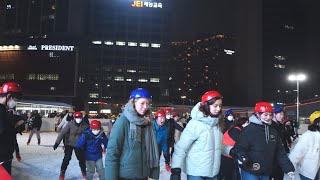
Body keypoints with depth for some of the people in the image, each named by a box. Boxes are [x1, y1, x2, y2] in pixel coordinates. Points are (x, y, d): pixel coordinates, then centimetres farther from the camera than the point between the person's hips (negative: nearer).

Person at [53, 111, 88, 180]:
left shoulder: (85, 125, -11)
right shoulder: (70, 124, -18)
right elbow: (63, 132, -20)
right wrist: (57, 142, -26)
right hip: (69, 144, -2)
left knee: (81, 158, 5)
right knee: (67, 158, -5)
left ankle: (84, 172, 28)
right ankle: (62, 173, 15)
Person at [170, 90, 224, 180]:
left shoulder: (216, 123, 4)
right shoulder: (195, 124, -16)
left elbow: (217, 146, 12)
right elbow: (180, 148, -17)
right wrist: (176, 170, -21)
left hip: (213, 172, 6)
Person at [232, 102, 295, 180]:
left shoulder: (273, 131, 7)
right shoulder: (249, 130, -13)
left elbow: (280, 153, 10)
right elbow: (240, 147, -16)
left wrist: (289, 169, 6)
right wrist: (241, 156, -36)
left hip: (266, 173, 6)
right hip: (250, 172, -6)